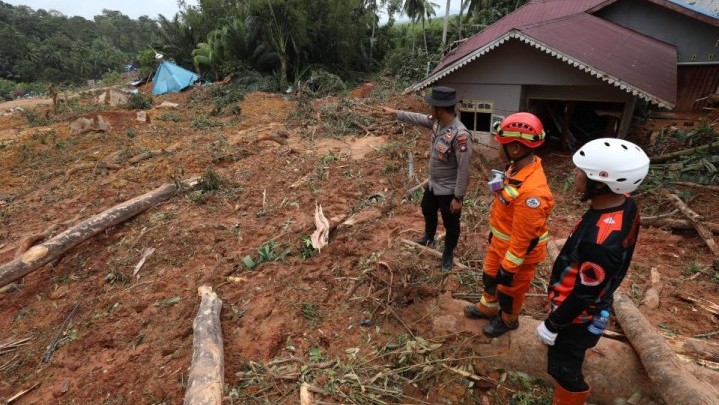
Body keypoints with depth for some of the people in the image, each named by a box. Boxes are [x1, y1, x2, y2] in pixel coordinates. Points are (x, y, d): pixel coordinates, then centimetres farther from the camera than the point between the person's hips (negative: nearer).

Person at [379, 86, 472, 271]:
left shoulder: (460, 135, -34)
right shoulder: (437, 122, -8)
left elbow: (464, 170, -29)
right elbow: (418, 118, 13)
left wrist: (458, 197, -23)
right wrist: (395, 112, 18)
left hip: (449, 190, -9)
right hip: (433, 184, 9)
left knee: (450, 224, 15)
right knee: (427, 210, 31)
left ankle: (448, 253, 40)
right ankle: (429, 237, 59)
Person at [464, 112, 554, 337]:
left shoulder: (532, 191, -38)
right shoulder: (517, 167, -8)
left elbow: (523, 237, -29)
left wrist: (509, 267, -19)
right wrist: (493, 232, 19)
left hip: (518, 252, -8)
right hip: (500, 243, 8)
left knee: (509, 290, 20)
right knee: (490, 278, 29)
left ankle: (508, 320, 48)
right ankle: (487, 308, 55)